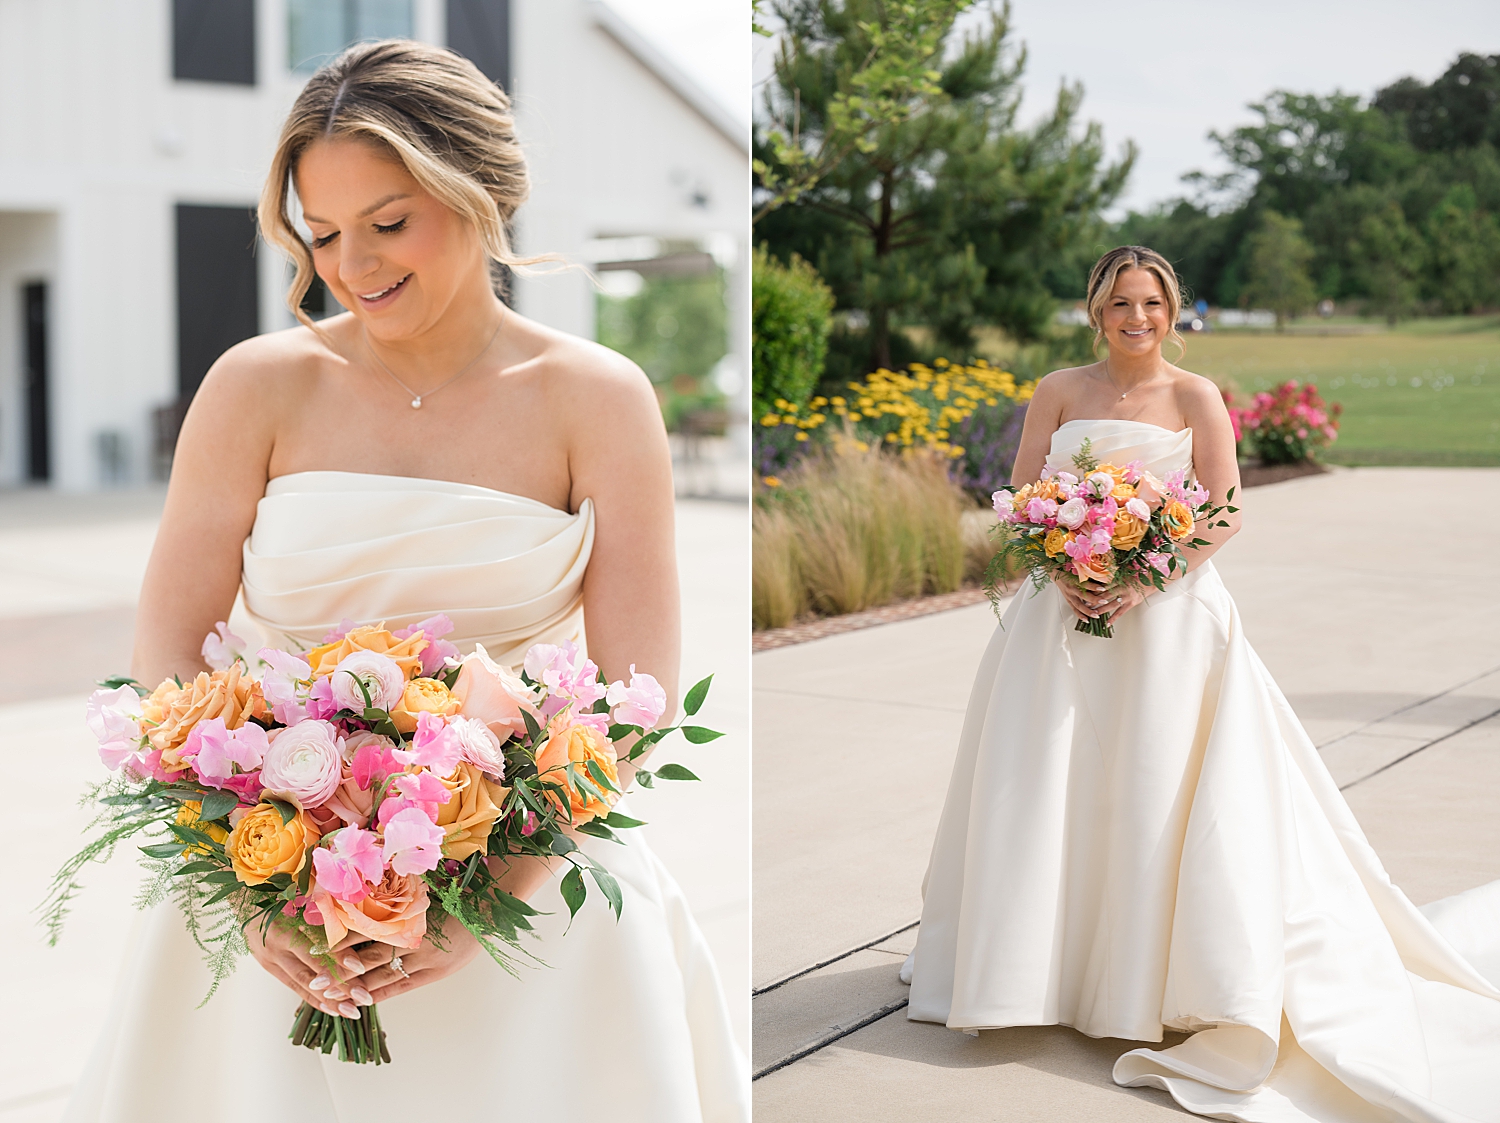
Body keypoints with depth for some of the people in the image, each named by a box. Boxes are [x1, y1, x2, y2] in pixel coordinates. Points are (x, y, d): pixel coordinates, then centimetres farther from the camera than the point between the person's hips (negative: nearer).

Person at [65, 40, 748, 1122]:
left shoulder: (597, 401, -3)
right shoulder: (260, 385, 0)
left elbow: (635, 700, -7)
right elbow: (166, 654, -2)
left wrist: (494, 893, -19)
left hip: (531, 879, 0)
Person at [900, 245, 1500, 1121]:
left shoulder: (1196, 397, 0)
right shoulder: (1060, 391, 7)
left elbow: (1227, 515, -4)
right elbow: (1022, 498, 6)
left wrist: (1147, 578, -17)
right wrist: (1063, 570, -12)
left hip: (1168, 613, -2)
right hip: (1066, 610, 3)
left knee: (1156, 791, -3)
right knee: (1046, 785, 5)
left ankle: (1158, 975, 8)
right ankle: (1034, 964, 19)